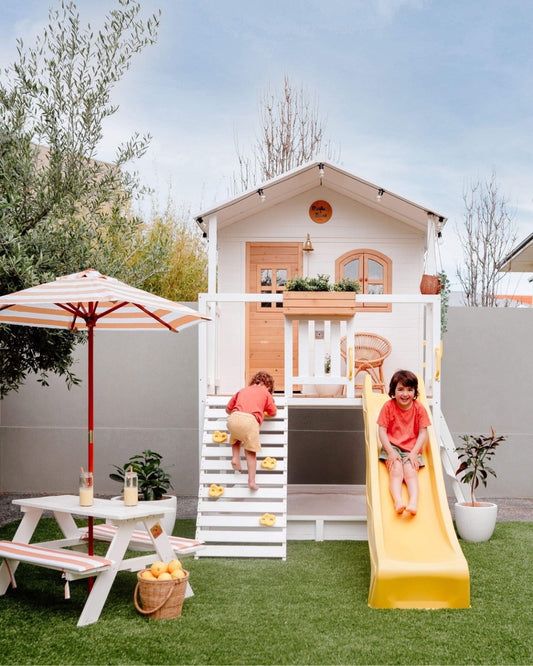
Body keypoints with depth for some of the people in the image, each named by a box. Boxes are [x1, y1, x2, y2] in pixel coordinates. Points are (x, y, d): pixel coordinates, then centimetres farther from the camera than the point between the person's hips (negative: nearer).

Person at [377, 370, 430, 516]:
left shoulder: (419, 408, -2)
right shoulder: (388, 406, -4)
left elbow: (423, 433, -3)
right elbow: (382, 431, -6)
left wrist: (414, 452, -14)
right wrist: (390, 451, -16)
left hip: (412, 449, 1)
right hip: (392, 447, 0)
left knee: (411, 472, -23)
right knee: (396, 472, -23)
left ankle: (413, 502, -39)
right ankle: (398, 501, -40)